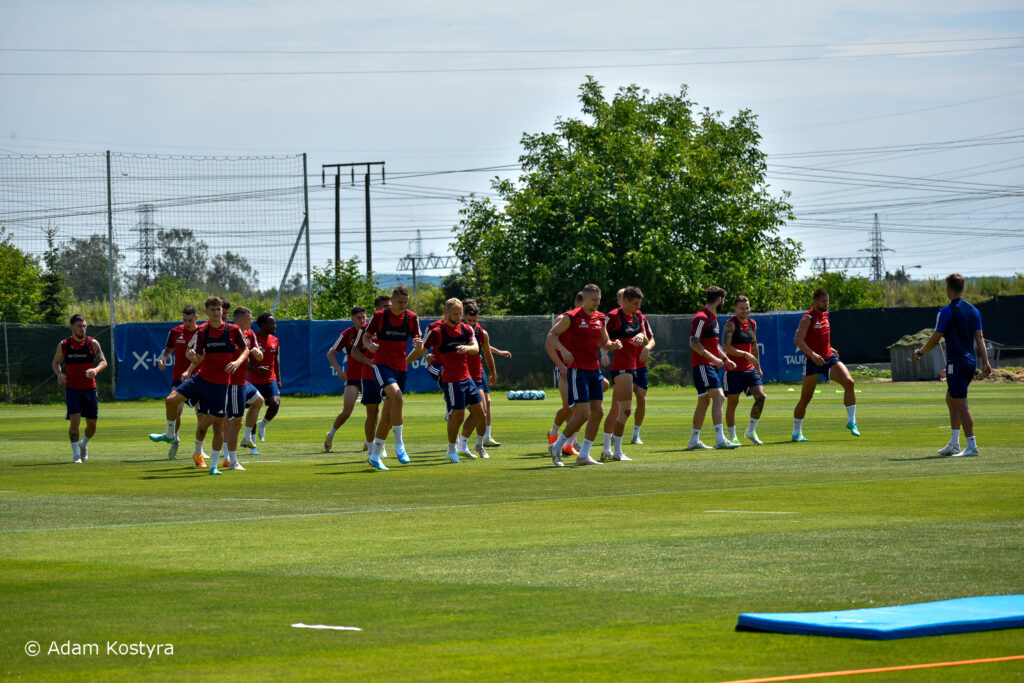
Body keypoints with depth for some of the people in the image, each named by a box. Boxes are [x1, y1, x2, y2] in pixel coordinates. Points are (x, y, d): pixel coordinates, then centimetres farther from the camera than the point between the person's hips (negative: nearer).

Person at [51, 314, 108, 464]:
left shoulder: (93, 343, -2)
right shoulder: (63, 345, 0)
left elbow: (103, 361, -7)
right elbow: (56, 362, 12)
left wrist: (96, 369, -29)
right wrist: (59, 374, -9)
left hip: (90, 389, 2)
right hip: (72, 388, -1)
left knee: (92, 424, 8)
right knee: (75, 420, -17)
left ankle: (84, 444, 38)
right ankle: (76, 454, -10)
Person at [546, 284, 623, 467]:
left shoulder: (599, 318, 11)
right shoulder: (572, 317, -8)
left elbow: (604, 343, 20)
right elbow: (551, 335, -4)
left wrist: (614, 345, -2)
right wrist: (563, 349, -21)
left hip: (595, 369, 7)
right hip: (578, 370, -7)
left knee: (598, 412, 3)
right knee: (583, 414, -11)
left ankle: (584, 455, 11)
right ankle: (556, 447, 6)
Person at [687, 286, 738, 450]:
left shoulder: (713, 318, 18)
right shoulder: (702, 318, -13)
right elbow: (694, 343, -20)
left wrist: (725, 359, 22)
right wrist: (713, 358, -24)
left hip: (710, 365, 10)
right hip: (702, 364, -10)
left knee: (704, 402, 11)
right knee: (718, 397, -17)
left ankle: (694, 441, 16)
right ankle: (720, 439, -22)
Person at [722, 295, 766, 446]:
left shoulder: (752, 323, 11)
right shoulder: (731, 324, -10)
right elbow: (726, 346, -22)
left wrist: (758, 367, 24)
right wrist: (745, 354, -29)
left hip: (749, 369, 6)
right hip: (733, 370, -6)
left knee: (761, 396, -9)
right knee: (732, 402, 0)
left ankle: (751, 431, 3)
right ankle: (732, 437, 9)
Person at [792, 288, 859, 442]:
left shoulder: (825, 315, 12)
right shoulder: (808, 318, -12)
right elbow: (797, 340, -23)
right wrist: (812, 353, -34)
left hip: (829, 358, 6)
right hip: (813, 361, -6)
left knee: (849, 382, -15)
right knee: (806, 398, 1)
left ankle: (851, 422, -8)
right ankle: (797, 433, 14)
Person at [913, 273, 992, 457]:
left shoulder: (947, 312, -11)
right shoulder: (973, 310, 9)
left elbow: (935, 339, -10)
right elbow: (979, 338, 8)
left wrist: (919, 352, 5)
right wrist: (985, 361, 7)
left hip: (956, 362, -8)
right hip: (971, 361, 8)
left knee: (961, 404, -6)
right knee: (951, 399, 19)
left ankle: (972, 446, -9)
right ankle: (954, 444, 19)